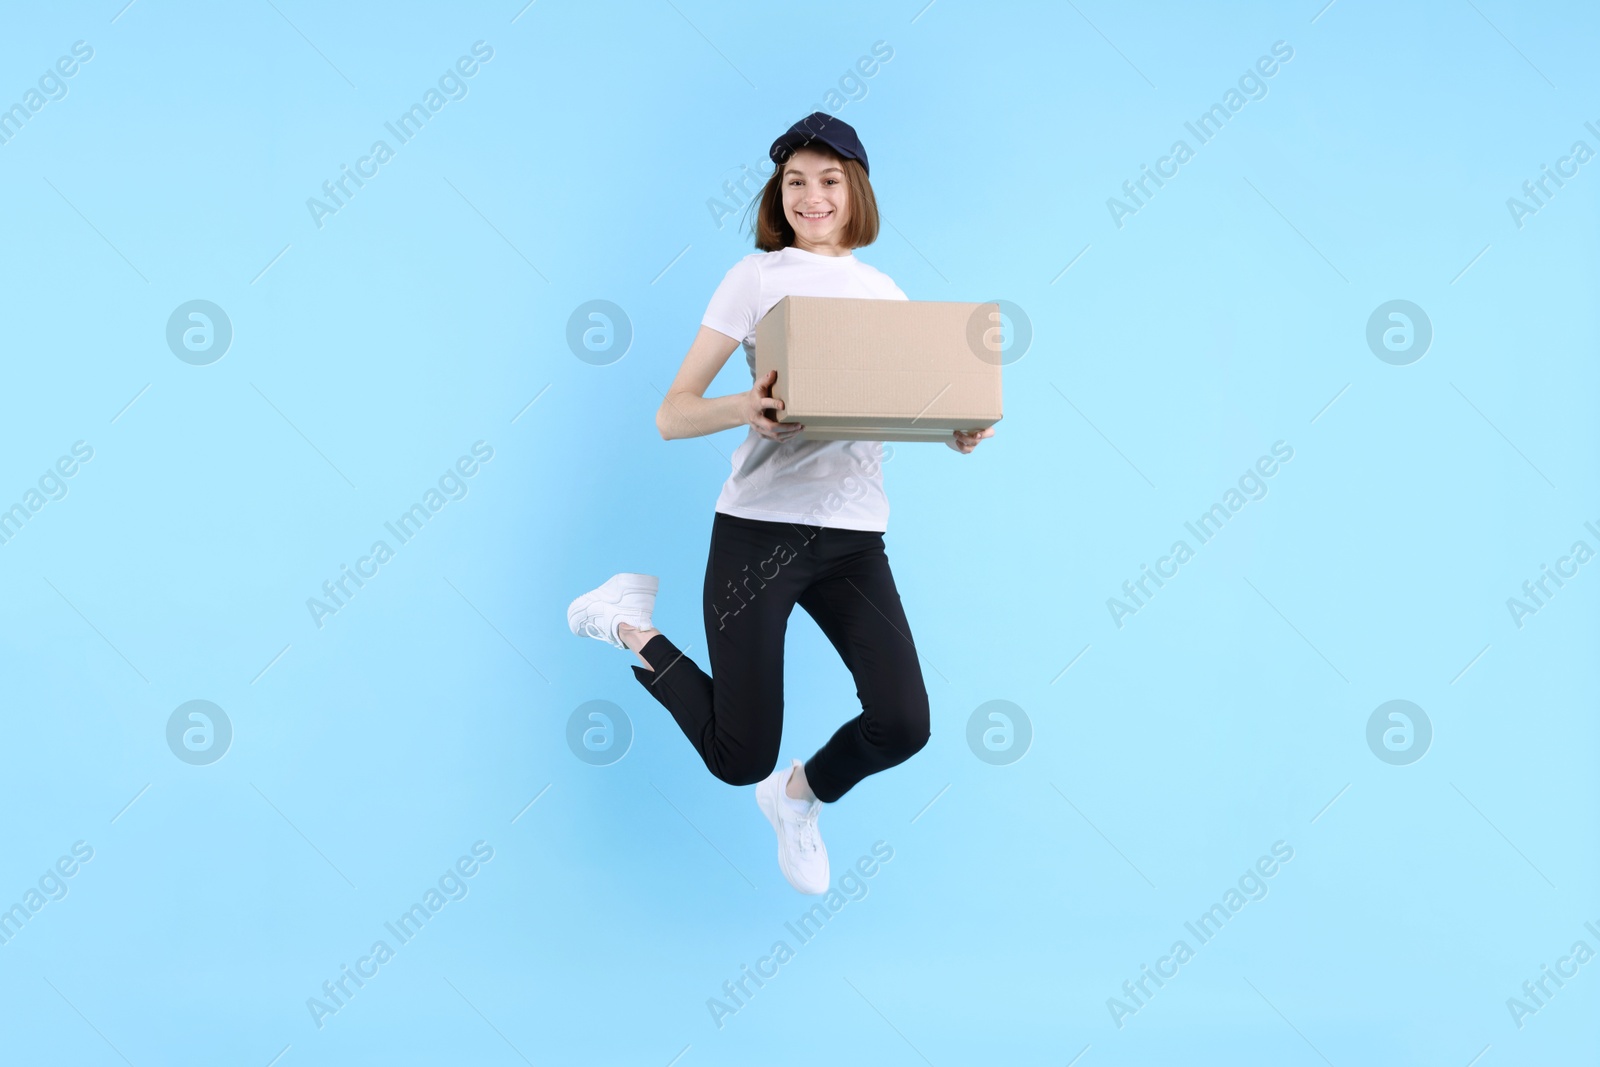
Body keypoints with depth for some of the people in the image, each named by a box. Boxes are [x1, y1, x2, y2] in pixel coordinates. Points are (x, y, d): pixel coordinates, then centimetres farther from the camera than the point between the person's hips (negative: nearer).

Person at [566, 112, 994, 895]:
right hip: (758, 528, -4)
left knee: (902, 725, -10)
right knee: (740, 760, -4)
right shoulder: (759, 276, -1)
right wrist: (746, 408, -27)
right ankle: (632, 619, 21)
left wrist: (959, 434, -7)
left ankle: (799, 796, 24)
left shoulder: (886, 294, 13)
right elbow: (671, 415, -6)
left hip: (854, 537, 4)